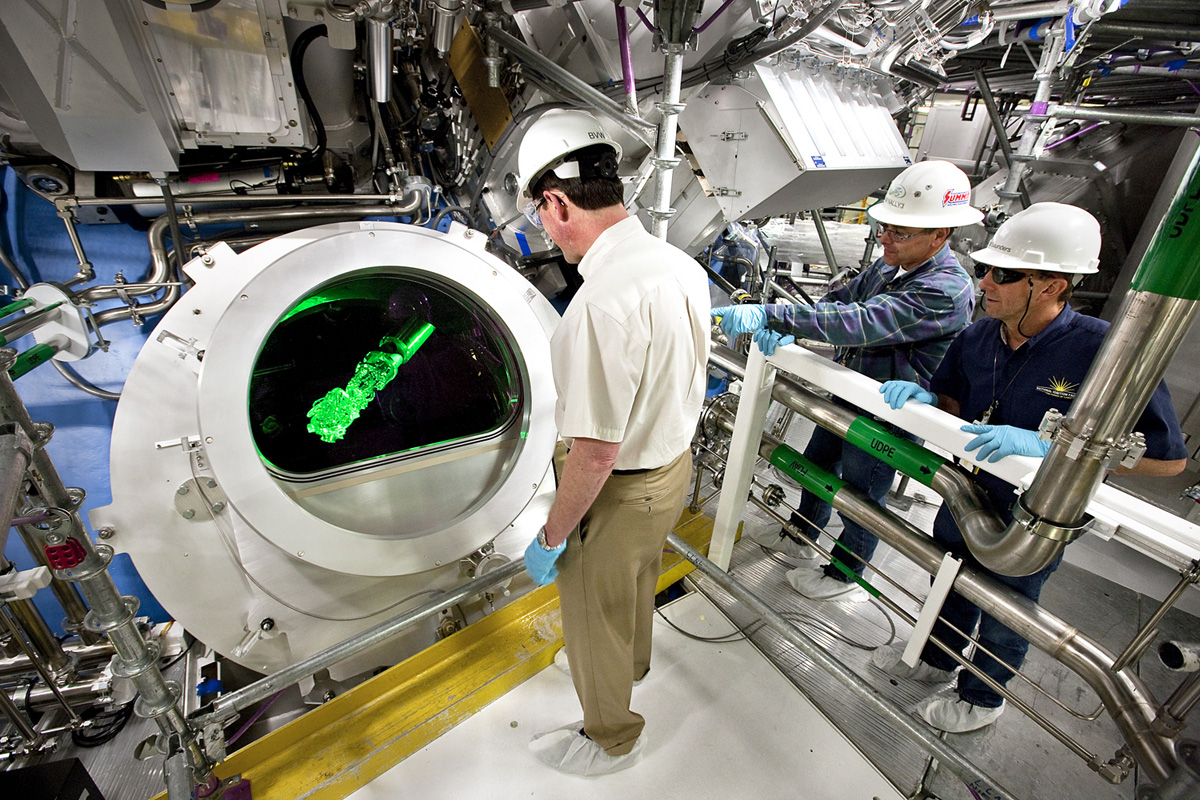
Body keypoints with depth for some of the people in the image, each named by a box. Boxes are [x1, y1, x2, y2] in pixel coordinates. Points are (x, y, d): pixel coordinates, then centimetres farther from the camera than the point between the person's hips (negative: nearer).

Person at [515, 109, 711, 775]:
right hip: (675, 463, 9)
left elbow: (596, 450, -31)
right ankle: (628, 664, 64)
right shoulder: (681, 264, -5)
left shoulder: (603, 300, -34)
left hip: (619, 492, -8)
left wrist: (551, 537, -16)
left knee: (594, 616, 20)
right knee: (636, 585, 33)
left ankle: (609, 738, 48)